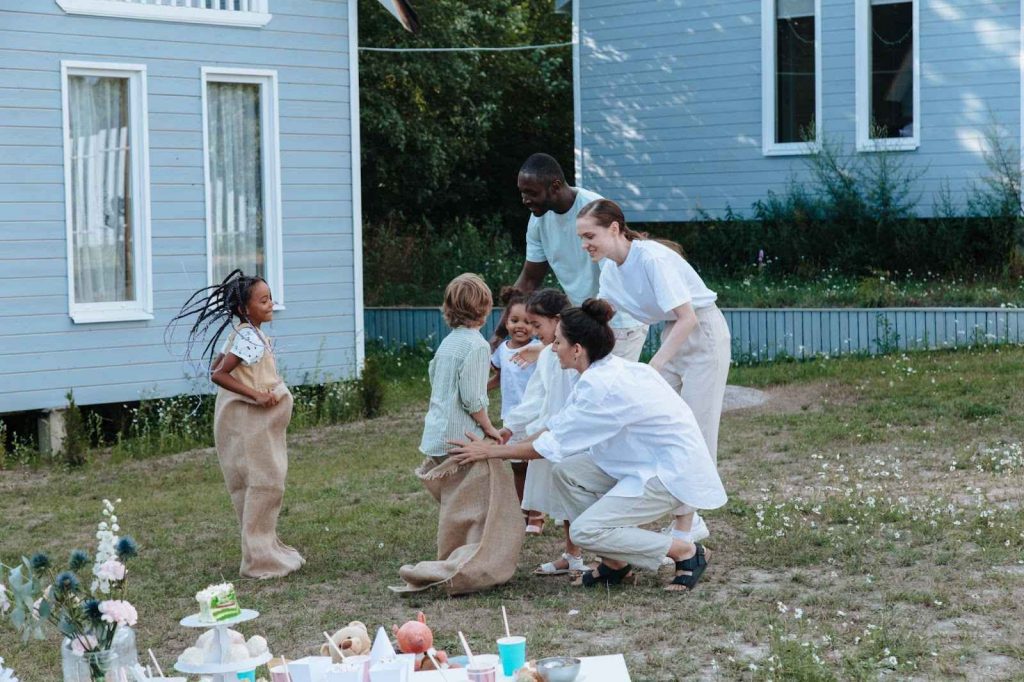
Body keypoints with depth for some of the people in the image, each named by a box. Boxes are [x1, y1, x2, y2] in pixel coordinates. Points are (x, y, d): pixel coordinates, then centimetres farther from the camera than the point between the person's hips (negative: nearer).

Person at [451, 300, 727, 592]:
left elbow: (554, 444, -17)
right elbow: (559, 426, 13)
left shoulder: (604, 386, -24)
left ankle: (686, 552, -3)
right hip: (651, 461, 10)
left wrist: (490, 451, -9)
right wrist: (506, 446, 9)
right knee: (567, 472, 3)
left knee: (585, 531, -13)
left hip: (674, 472, -10)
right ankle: (616, 562, 11)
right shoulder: (606, 371, 5)